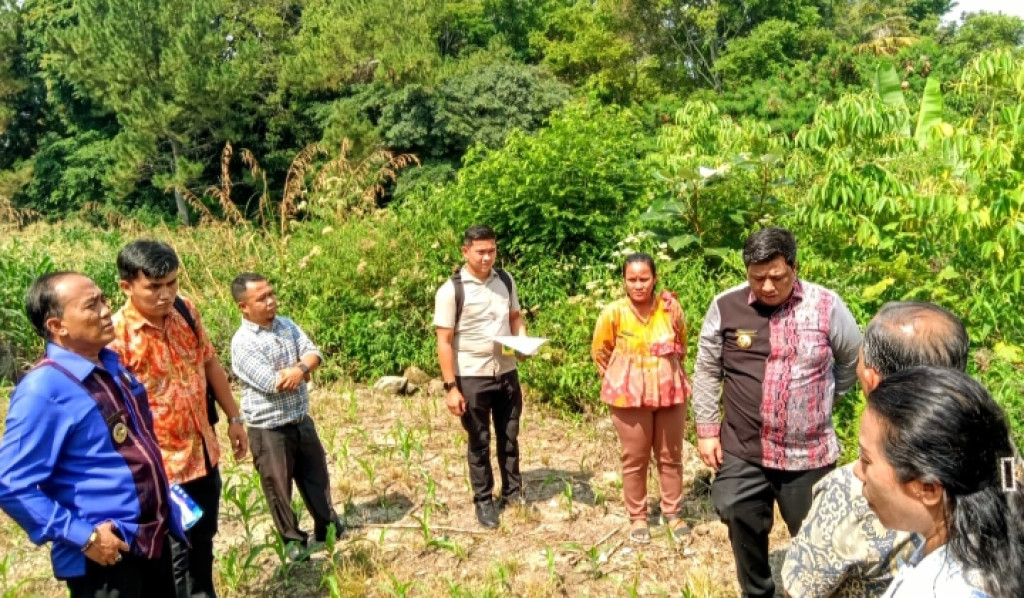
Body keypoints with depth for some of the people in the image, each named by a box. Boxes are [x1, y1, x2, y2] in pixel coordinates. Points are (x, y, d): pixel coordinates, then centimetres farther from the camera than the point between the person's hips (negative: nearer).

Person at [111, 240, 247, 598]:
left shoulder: (186, 312, -4)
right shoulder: (116, 336, -22)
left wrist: (233, 418, 13)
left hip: (204, 451, 6)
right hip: (163, 465, -6)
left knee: (204, 535, 24)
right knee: (177, 550, 9)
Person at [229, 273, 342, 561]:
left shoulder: (287, 325, 3)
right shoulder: (242, 342, -19)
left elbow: (313, 354, -4)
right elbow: (273, 383, -26)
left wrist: (298, 369, -25)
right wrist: (302, 370, -11)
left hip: (302, 421, 6)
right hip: (269, 429, -6)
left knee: (317, 476, 20)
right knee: (278, 488, 10)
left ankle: (327, 527, 39)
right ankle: (292, 539, 28)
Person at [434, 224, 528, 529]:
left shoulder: (505, 280, 1)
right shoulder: (451, 291, -14)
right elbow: (444, 342, -12)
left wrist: (523, 341, -8)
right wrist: (451, 387, -15)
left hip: (507, 372, 4)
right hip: (472, 377, -4)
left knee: (509, 437, 16)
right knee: (479, 442, 9)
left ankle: (513, 491, 33)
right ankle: (484, 501, 25)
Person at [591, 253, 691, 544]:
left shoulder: (671, 307, -9)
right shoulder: (613, 313, -14)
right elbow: (600, 351, 3)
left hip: (670, 391, 2)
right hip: (629, 396, -2)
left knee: (671, 456, 13)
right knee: (635, 459, 9)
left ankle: (672, 513, 30)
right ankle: (637, 518, 24)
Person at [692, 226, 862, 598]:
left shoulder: (826, 305, -7)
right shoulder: (726, 306, -6)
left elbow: (855, 359, 10)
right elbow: (706, 371, 4)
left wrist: (825, 397, 12)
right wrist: (706, 429, 2)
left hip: (809, 454, 0)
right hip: (741, 453, 1)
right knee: (744, 530, 14)